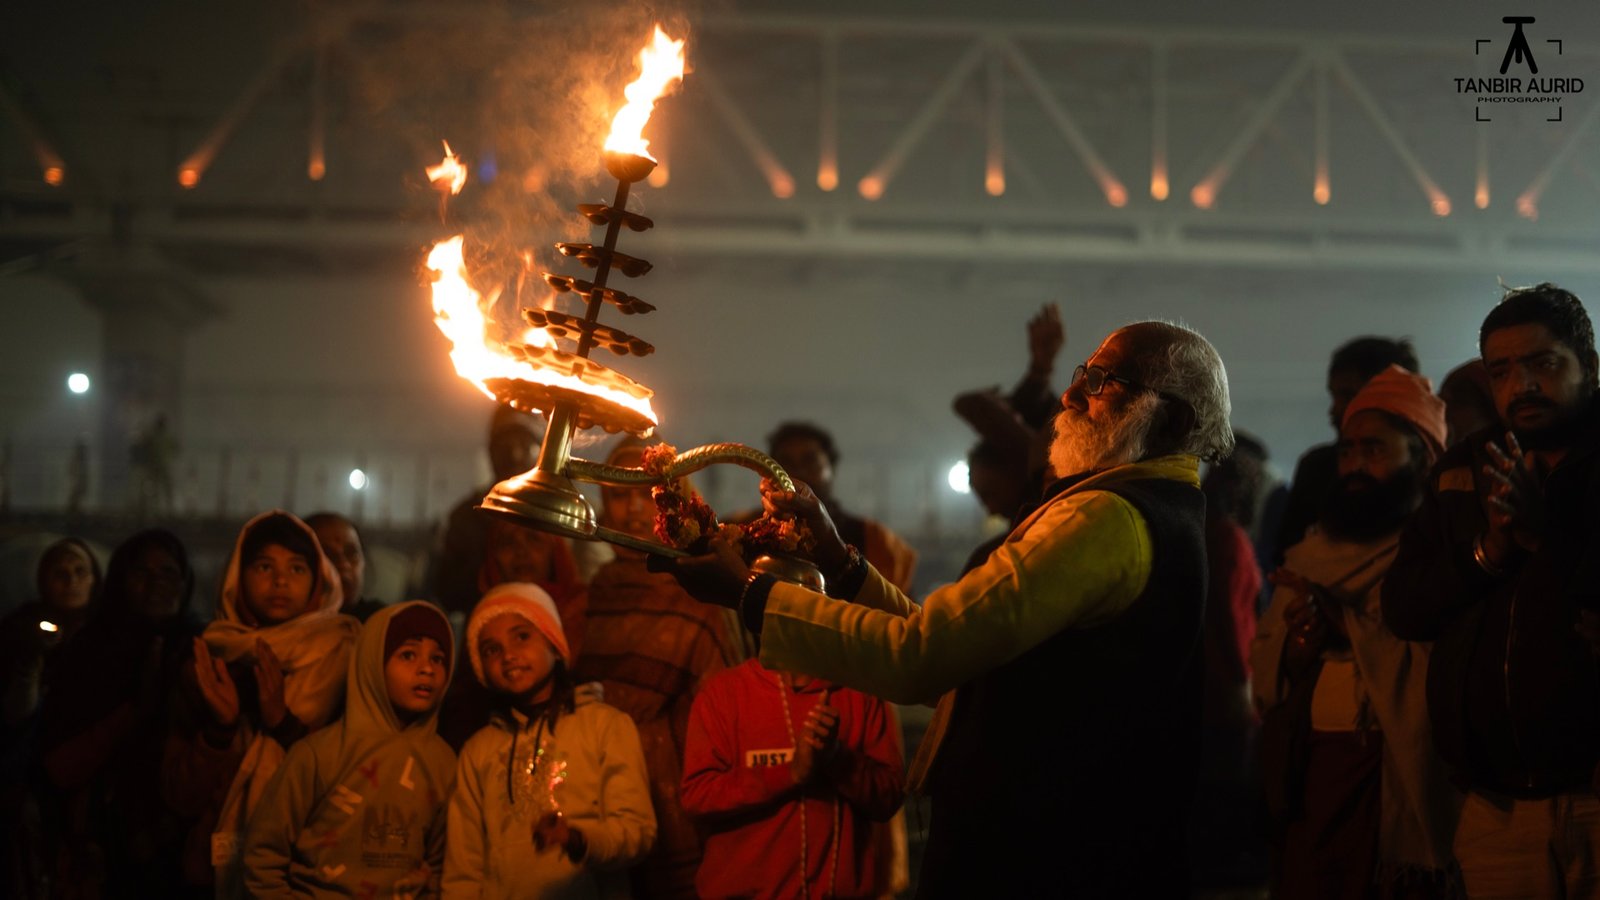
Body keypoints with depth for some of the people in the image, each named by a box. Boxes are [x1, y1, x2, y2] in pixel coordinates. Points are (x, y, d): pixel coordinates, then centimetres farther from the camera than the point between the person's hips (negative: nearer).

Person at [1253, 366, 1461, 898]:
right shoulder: (1315, 551, 18)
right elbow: (1262, 671, 15)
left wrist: (1347, 623, -16)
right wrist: (1295, 648, -6)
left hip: (1401, 780, -6)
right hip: (1306, 771, 6)